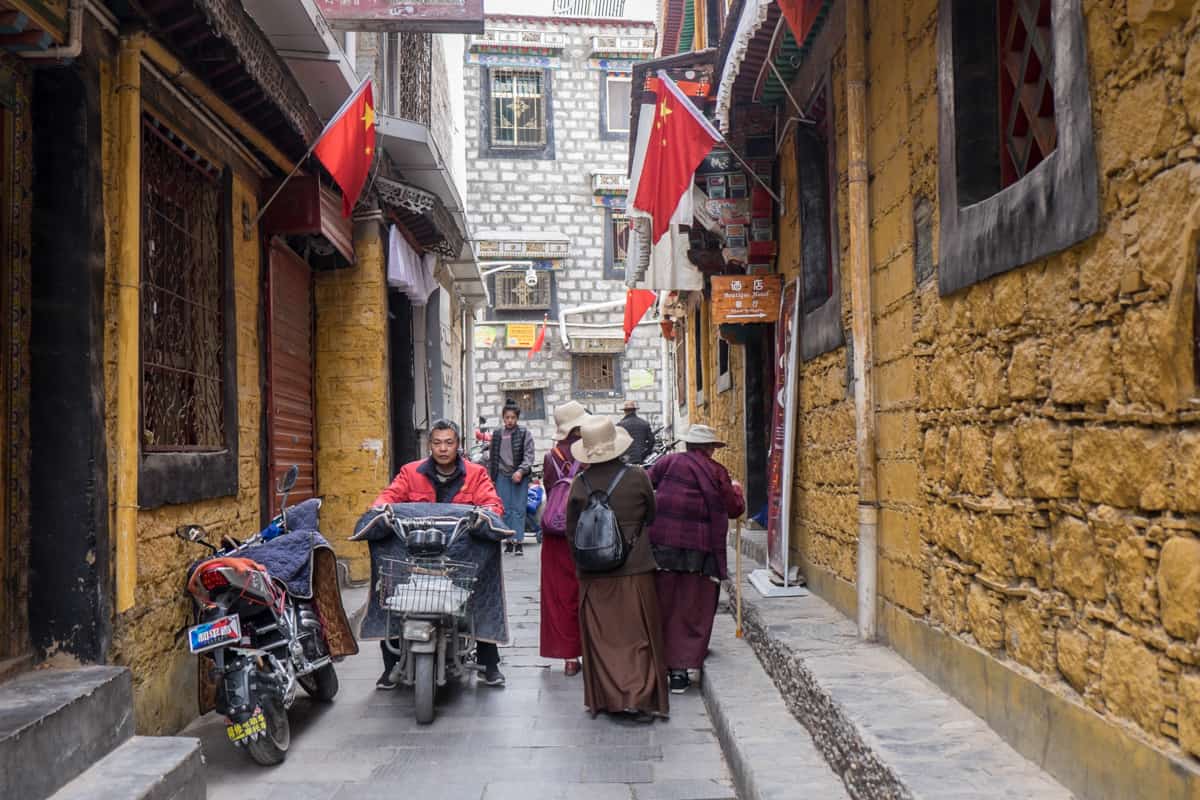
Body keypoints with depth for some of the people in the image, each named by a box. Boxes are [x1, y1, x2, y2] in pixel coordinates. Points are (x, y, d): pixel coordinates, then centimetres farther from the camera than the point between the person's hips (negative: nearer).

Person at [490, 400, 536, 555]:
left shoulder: (525, 434, 1)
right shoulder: (497, 435, 12)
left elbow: (529, 456, -5)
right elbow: (493, 458, 17)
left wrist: (521, 471, -18)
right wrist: (491, 477, 15)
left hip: (520, 476, -3)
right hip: (502, 476, 3)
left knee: (519, 509, -6)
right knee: (506, 510, 3)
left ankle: (519, 541, -7)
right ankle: (509, 541, 9)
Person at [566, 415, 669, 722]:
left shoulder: (580, 484, -7)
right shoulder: (637, 477, -9)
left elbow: (572, 532, 2)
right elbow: (651, 516, 5)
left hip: (594, 574, 1)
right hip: (635, 570, -1)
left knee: (601, 636, 11)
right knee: (638, 636, 8)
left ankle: (603, 699, 17)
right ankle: (640, 700, 8)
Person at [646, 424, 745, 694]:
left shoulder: (667, 462, 6)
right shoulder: (716, 472, 1)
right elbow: (734, 509, 8)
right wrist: (736, 490, 28)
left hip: (661, 543, 3)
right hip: (699, 549, -2)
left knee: (662, 607, 13)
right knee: (692, 611, 7)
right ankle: (681, 670, 5)